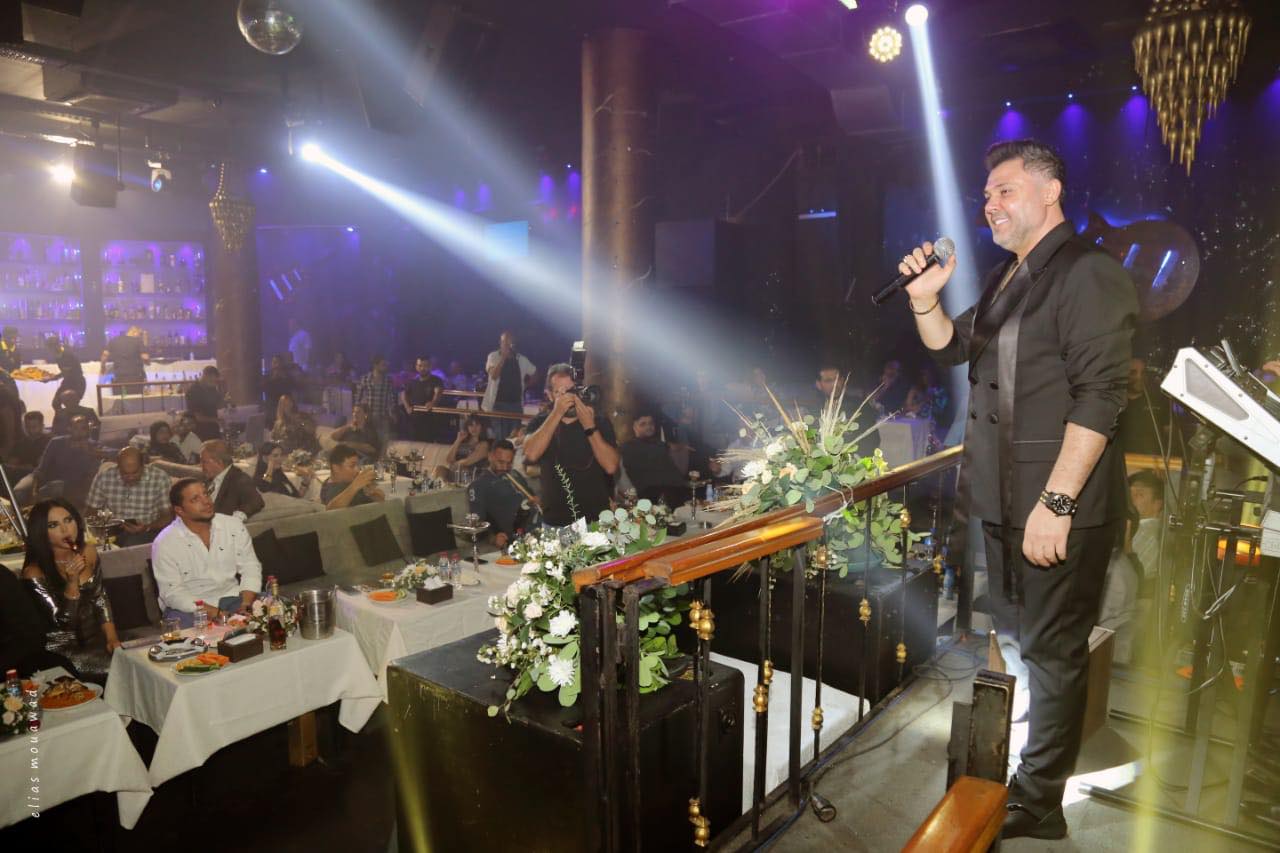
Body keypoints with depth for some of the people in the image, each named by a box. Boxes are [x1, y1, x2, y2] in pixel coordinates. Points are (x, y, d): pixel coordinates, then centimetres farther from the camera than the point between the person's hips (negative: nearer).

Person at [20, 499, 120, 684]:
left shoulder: (88, 553, -1)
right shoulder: (35, 573, -16)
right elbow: (63, 622, -16)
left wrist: (112, 637, -3)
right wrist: (72, 581, -28)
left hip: (95, 640, 5)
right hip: (63, 651, -5)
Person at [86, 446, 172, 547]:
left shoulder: (160, 478, -8)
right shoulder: (103, 477, -3)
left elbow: (167, 516, -4)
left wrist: (146, 528, -23)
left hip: (146, 534, -2)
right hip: (112, 534, 3)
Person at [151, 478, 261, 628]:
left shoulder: (234, 526, 1)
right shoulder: (164, 543, -8)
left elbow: (250, 567, 3)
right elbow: (172, 592, -12)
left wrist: (246, 604, -16)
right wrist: (216, 614, -23)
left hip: (231, 598, 2)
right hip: (188, 607, -2)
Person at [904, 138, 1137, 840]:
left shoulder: (1088, 274, -14)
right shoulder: (1010, 277, 14)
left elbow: (1098, 398, -21)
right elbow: (951, 349, 22)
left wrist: (1056, 502, -24)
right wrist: (925, 300, 2)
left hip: (1060, 505, -9)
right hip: (1004, 497, 9)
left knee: (1050, 650, 3)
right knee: (1015, 636, 21)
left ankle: (1037, 801, 17)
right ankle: (1002, 758, 39)